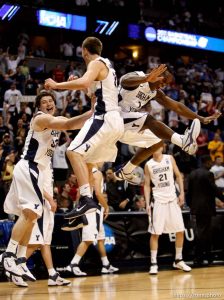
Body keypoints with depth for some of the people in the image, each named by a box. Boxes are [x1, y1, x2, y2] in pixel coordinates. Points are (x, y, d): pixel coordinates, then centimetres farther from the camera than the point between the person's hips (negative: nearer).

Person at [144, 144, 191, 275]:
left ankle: (178, 260, 16)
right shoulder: (148, 165, 0)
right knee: (155, 233, -4)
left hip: (172, 199, 2)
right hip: (158, 200, -2)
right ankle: (154, 263, 0)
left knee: (180, 230, 3)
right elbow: (147, 185, 3)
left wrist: (182, 193, -2)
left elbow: (178, 176, 7)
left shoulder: (169, 158, 3)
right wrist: (148, 203, -7)